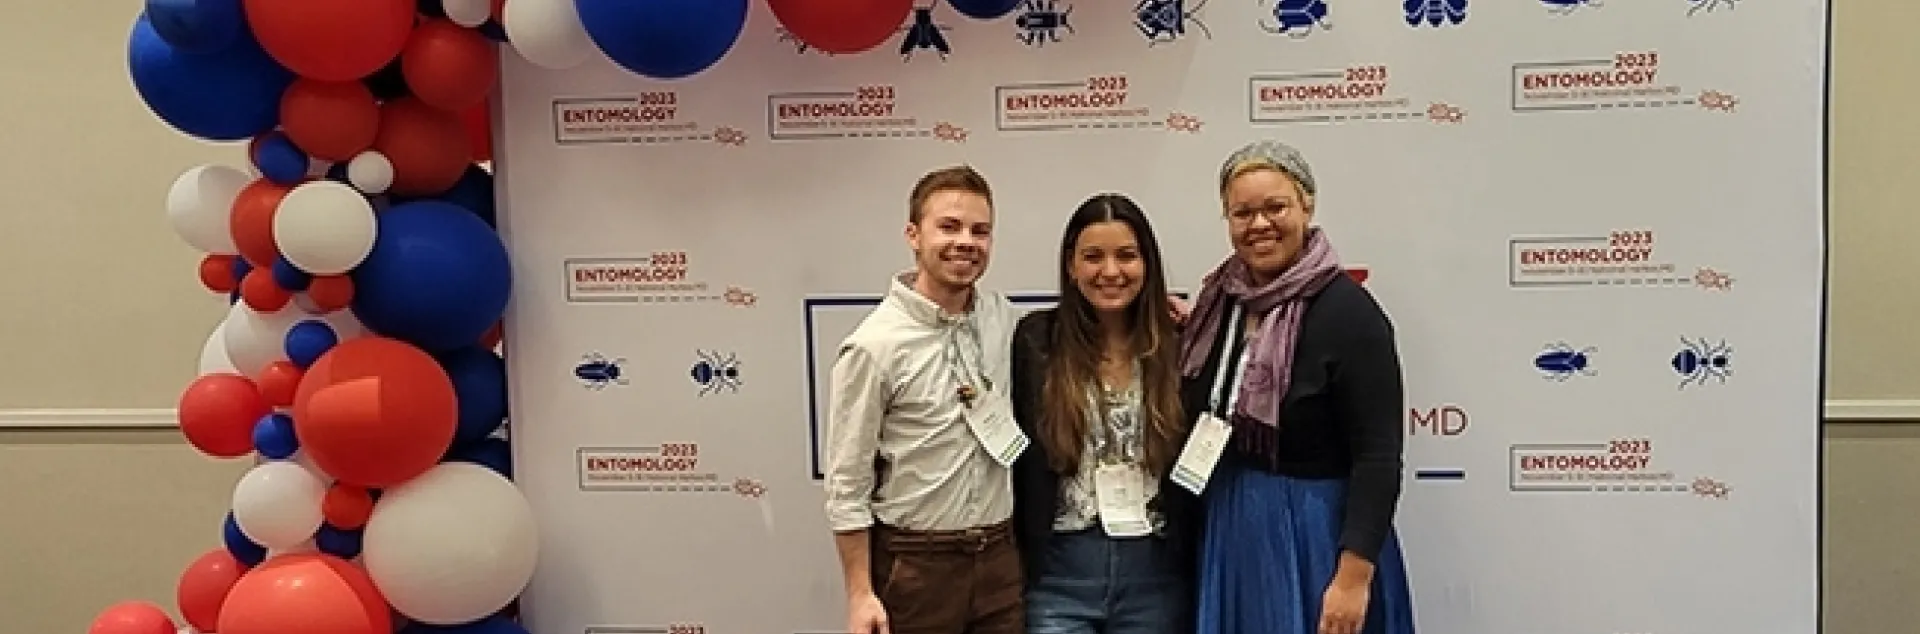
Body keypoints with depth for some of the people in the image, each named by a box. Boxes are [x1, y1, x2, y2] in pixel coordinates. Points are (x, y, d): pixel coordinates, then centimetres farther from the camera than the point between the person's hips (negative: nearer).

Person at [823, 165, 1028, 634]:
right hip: (915, 565, -4)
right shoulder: (873, 345, -14)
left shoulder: (1003, 317, 1)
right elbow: (847, 485, -11)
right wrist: (860, 595, -11)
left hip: (1001, 556, 5)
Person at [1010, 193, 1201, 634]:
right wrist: (1012, 562, -3)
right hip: (1059, 570, -1)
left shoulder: (1180, 342, 1)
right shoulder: (1035, 340, -1)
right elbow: (1011, 453, -1)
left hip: (1156, 571, 2)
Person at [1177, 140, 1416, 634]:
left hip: (1314, 538, -6)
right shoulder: (1220, 299, 3)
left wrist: (1354, 575, -22)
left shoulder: (1347, 311, -15)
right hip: (1229, 536, 6)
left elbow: (1379, 456, -18)